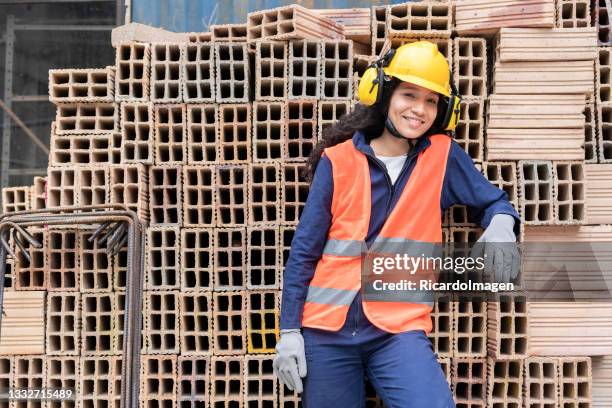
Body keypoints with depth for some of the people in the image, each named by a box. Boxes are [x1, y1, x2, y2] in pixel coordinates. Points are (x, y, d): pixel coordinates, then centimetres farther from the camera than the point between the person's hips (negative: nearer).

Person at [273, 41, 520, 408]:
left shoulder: (443, 155, 3)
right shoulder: (338, 161, 1)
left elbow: (492, 201, 14)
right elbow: (304, 251, 2)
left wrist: (501, 225, -11)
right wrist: (290, 330, -1)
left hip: (399, 330, 0)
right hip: (327, 330, 1)